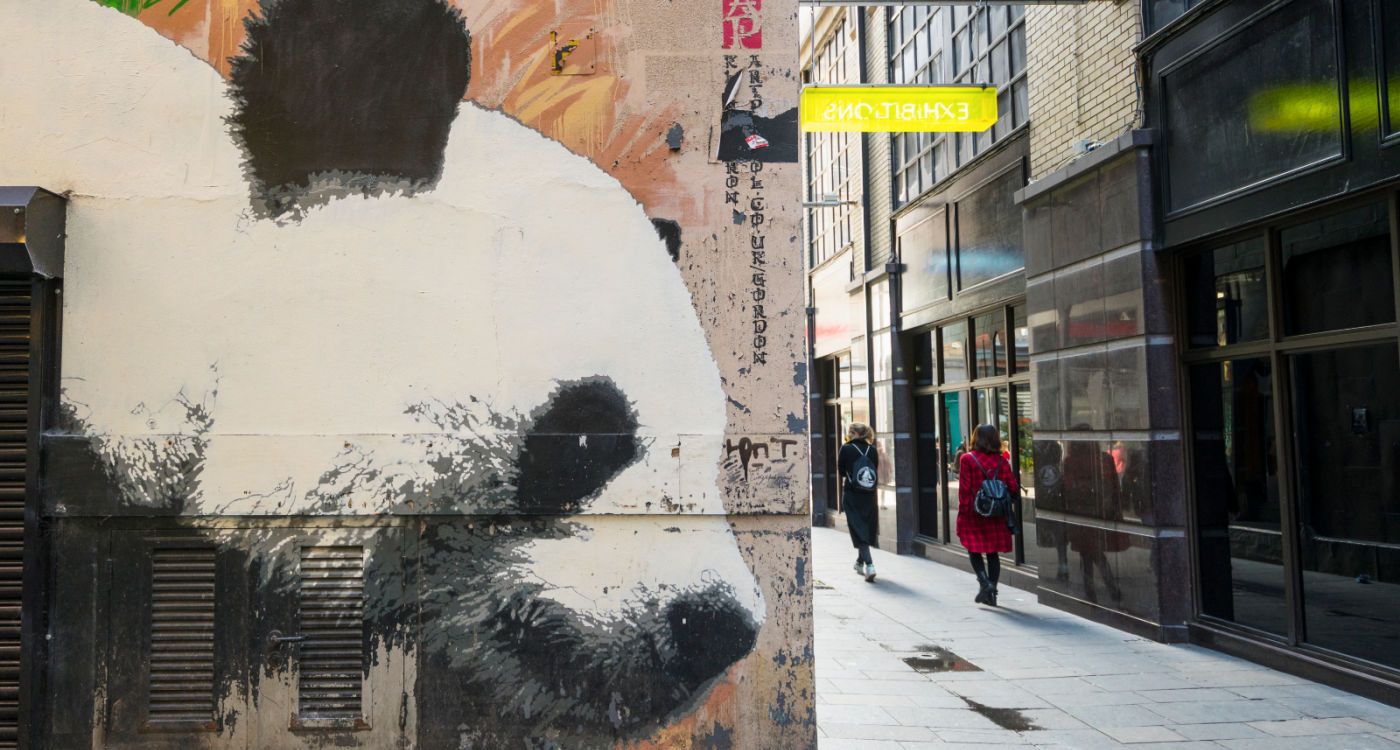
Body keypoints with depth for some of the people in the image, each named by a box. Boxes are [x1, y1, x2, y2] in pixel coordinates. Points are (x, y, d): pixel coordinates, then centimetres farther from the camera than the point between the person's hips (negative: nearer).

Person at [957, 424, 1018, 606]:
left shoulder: (967, 459, -8)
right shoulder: (1002, 461, 0)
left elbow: (964, 489, -10)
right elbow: (1013, 489, -2)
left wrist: (963, 512, -4)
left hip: (974, 514, -3)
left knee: (974, 552, 8)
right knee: (993, 554, 11)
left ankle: (985, 583, -13)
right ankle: (992, 592, 11)